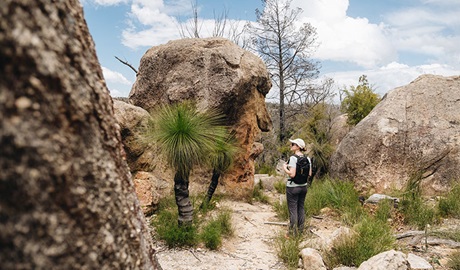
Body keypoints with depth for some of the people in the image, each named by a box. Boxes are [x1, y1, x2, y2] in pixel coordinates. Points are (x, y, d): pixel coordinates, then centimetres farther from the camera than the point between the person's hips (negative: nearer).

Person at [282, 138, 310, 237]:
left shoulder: (293, 158, -19)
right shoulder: (307, 158, 2)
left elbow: (292, 174, -24)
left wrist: (285, 168, -8)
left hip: (293, 187, -7)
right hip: (303, 186, 7)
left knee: (293, 210, 2)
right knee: (301, 208, 16)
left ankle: (293, 233, 10)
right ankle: (300, 230, 26)